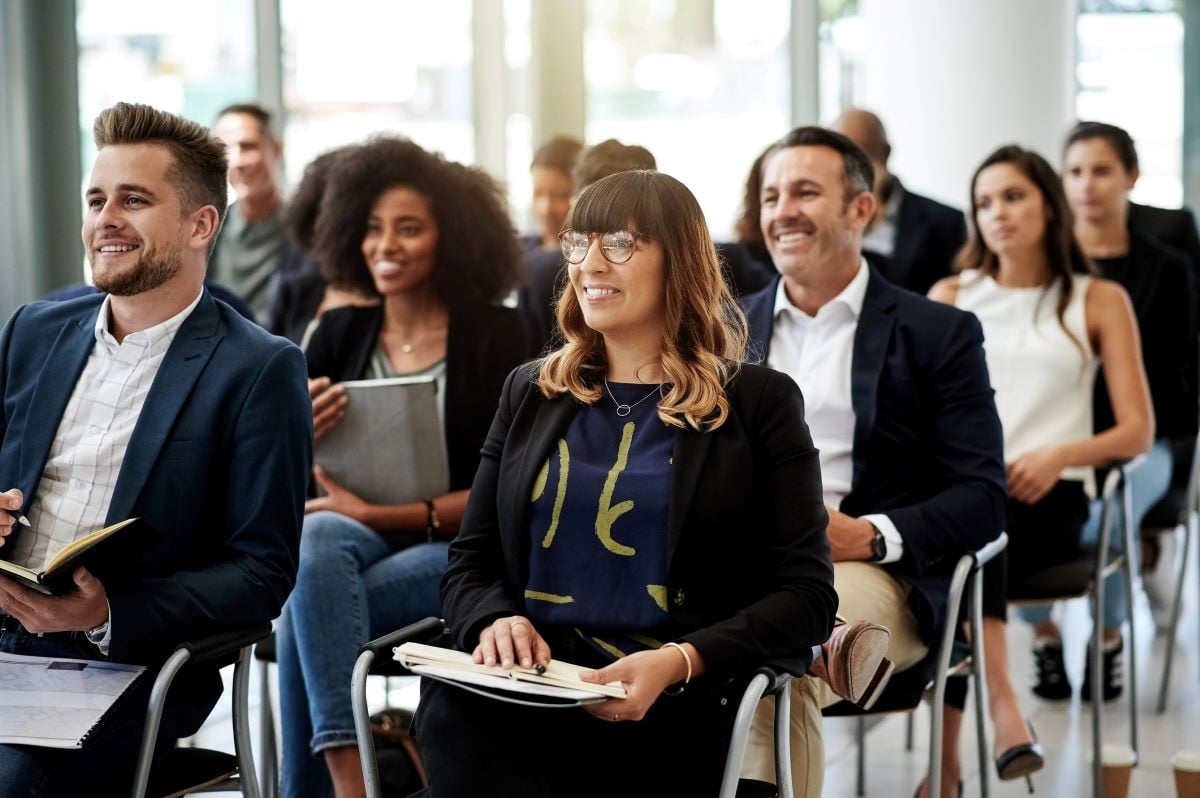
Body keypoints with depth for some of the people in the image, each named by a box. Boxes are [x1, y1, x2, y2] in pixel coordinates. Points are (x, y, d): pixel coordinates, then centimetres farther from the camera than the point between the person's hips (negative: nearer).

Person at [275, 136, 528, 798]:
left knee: (304, 617, -32)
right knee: (318, 539, -35)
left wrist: (373, 511, -16)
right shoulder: (340, 334, 11)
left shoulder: (494, 335, 0)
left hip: (456, 552, -3)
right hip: (352, 541, 3)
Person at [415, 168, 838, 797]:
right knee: (453, 700, -35)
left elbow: (806, 593, 1)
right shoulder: (531, 392, 21)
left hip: (678, 701, -3)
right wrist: (493, 622, -7)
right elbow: (469, 562, 19)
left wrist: (679, 663, -17)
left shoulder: (758, 403, 9)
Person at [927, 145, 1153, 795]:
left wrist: (1059, 455, -12)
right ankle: (1002, 706, -44)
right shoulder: (950, 297, 19)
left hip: (1047, 497, -2)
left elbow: (1137, 432, 7)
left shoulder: (1099, 301, 12)